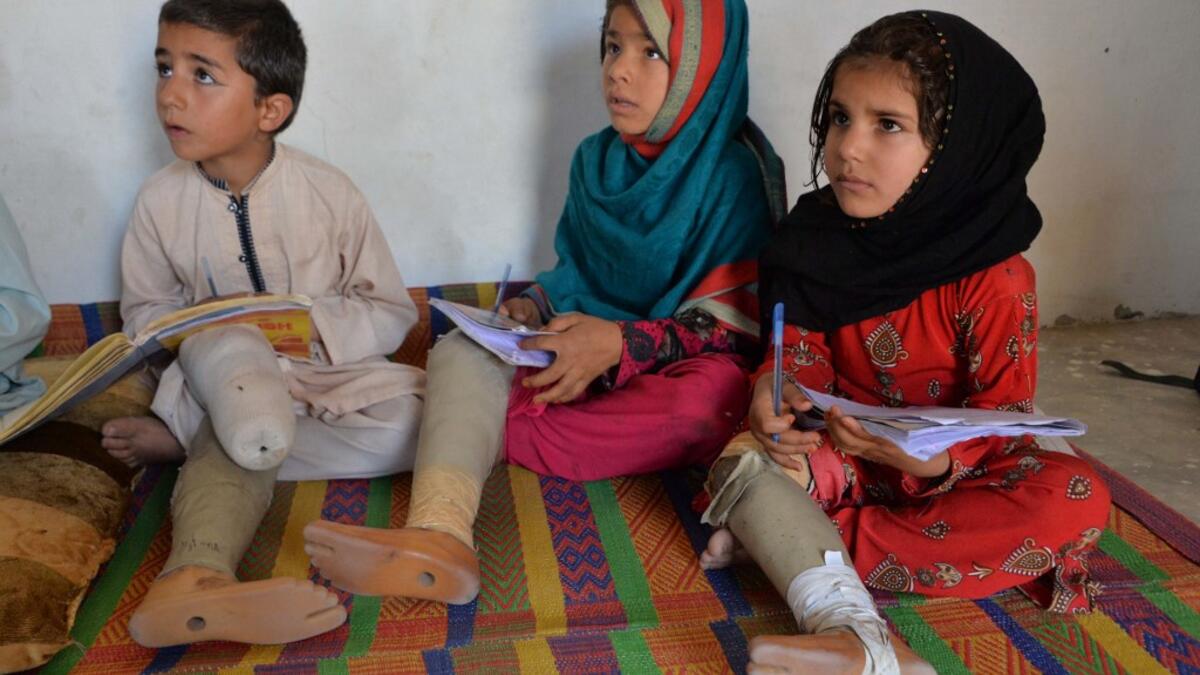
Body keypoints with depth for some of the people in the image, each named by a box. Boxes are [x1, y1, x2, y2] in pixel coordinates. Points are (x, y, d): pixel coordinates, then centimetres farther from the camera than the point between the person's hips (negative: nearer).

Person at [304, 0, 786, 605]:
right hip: (584, 348, 5)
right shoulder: (595, 159, 7)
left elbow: (735, 322, -15)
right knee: (461, 350, -17)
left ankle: (495, 429, -25)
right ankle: (438, 537, -44)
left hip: (675, 367, -5)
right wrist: (534, 308, -3)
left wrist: (622, 343, -26)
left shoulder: (737, 173, -11)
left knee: (711, 402, -39)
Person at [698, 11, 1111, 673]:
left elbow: (1004, 412, -16)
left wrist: (937, 458, -38)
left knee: (1076, 498, -30)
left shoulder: (995, 276, -17)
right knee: (742, 457, -24)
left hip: (956, 465, -1)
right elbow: (800, 351, -2)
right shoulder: (820, 240, -6)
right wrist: (775, 394, -26)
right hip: (845, 453, 2)